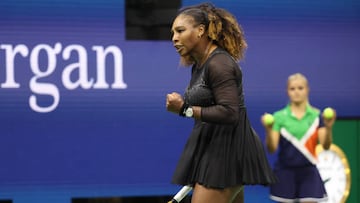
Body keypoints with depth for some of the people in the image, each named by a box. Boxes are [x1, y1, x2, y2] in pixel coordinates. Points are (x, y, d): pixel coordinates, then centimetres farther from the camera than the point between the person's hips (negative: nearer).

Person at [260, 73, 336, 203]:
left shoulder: (316, 116, 2)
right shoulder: (280, 116, -1)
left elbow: (325, 145, -3)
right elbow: (272, 148, -5)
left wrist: (328, 127, -20)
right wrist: (268, 130, -23)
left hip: (308, 172, 1)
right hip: (285, 171, 0)